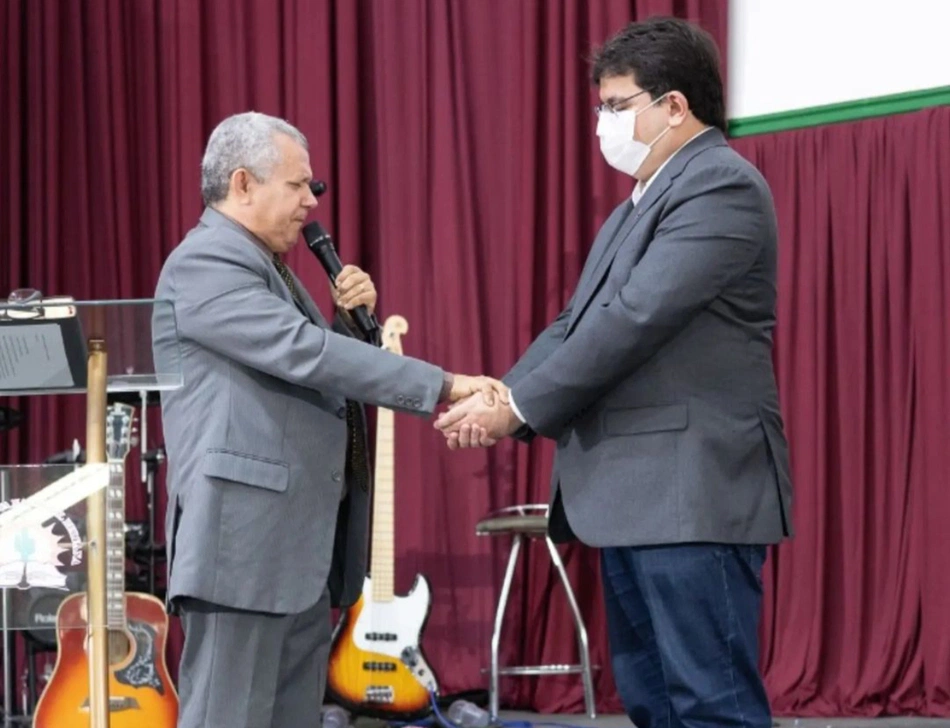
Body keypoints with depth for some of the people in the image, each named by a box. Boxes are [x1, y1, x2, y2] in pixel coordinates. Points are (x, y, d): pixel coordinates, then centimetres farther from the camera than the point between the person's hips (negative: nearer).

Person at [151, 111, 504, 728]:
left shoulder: (272, 268, 21)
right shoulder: (203, 263, -11)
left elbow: (315, 367, 24)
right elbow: (306, 354, -22)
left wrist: (351, 317, 4)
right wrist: (446, 386, -24)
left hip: (305, 542, 10)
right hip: (244, 539, -10)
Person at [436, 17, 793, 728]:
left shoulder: (722, 185, -11)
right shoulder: (640, 204, 21)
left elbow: (637, 317, -19)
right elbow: (577, 322, 17)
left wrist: (518, 405, -13)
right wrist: (500, 400, 0)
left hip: (693, 493, -10)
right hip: (636, 492, 10)